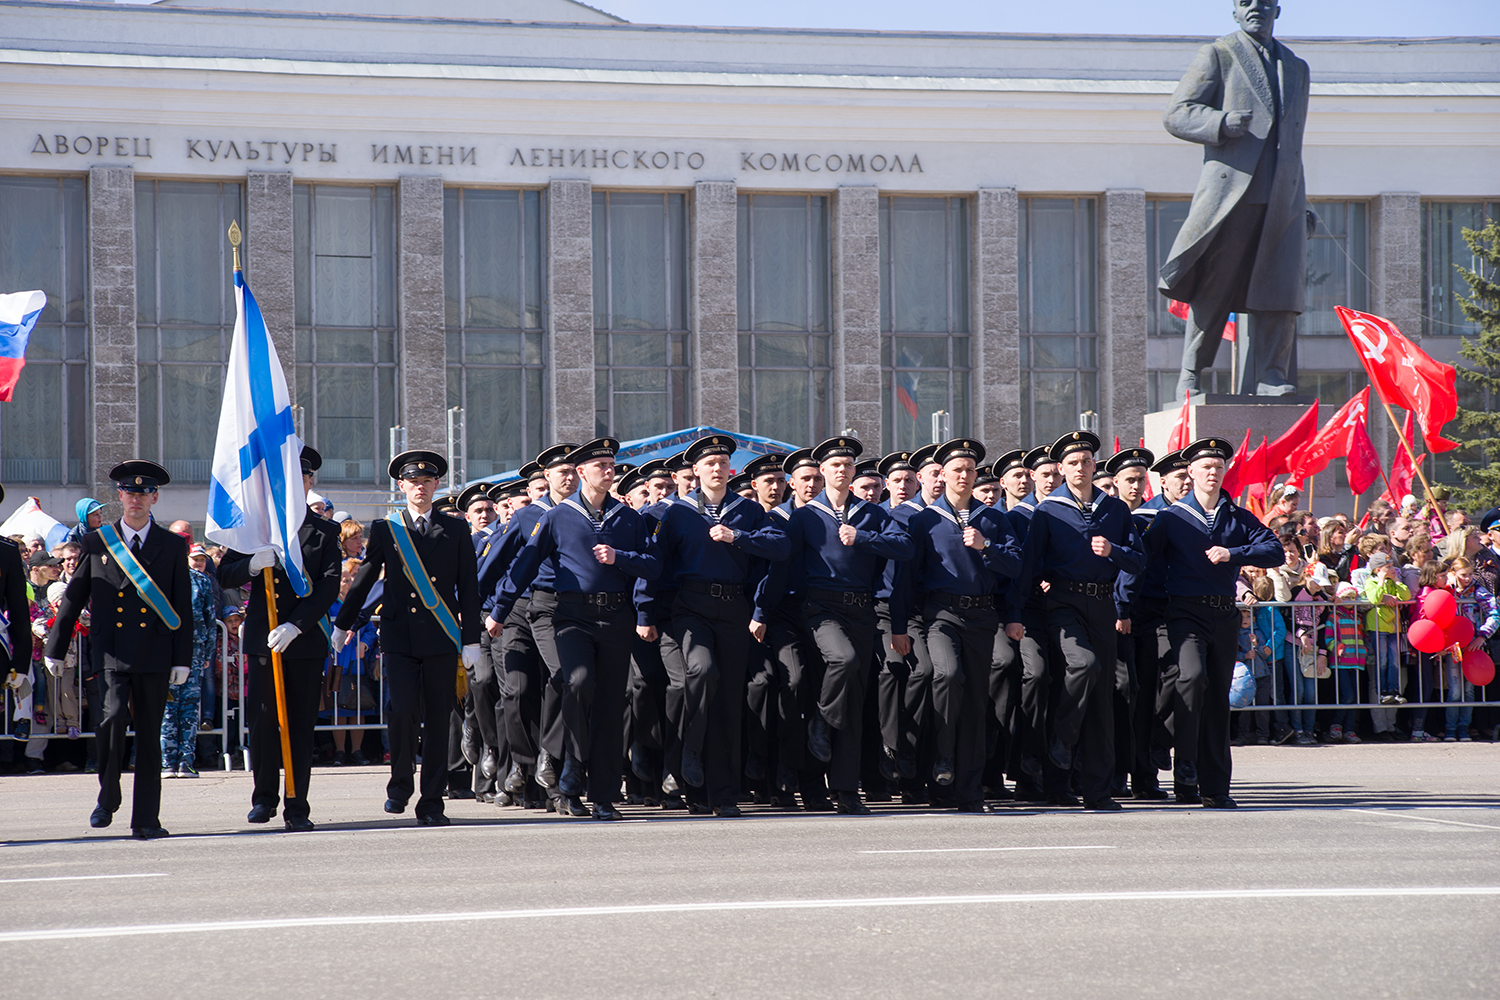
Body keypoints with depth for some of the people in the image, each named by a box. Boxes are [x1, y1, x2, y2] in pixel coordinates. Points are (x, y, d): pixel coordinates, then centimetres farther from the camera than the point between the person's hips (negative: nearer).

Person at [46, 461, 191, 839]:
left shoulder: (172, 547, 8)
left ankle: (146, 819, 8)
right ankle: (107, 799, -3)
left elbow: (183, 607, 7)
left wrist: (182, 658, 1)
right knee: (114, 715, -21)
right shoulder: (97, 542, 8)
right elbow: (74, 596, 13)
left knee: (149, 734, 2)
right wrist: (56, 648, 14)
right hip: (110, 651, -1)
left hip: (154, 655, 1)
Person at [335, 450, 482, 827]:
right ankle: (400, 785, 7)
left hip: (442, 639, 1)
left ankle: (431, 803, 7)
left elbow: (468, 588, 8)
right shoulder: (385, 530, 8)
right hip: (400, 636, -1)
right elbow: (363, 580, 17)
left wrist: (471, 639, 3)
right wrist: (343, 625, 22)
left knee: (438, 720, 1)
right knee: (402, 710, -15)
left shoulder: (456, 530, 9)